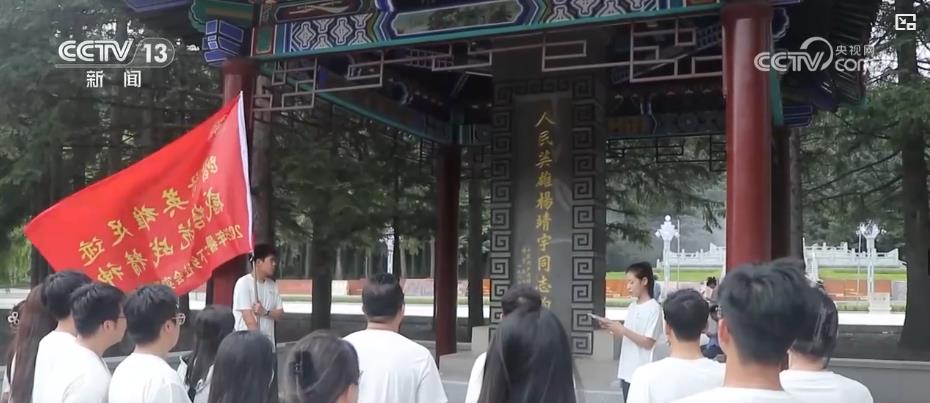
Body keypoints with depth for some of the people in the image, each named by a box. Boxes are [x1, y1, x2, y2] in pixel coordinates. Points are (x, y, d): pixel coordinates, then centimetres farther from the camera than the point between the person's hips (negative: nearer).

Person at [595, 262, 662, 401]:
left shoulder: (653, 308, -13)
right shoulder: (632, 306, 12)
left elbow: (648, 343, -16)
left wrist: (623, 330, -19)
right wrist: (611, 326, 0)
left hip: (641, 373, -8)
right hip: (626, 370, 8)